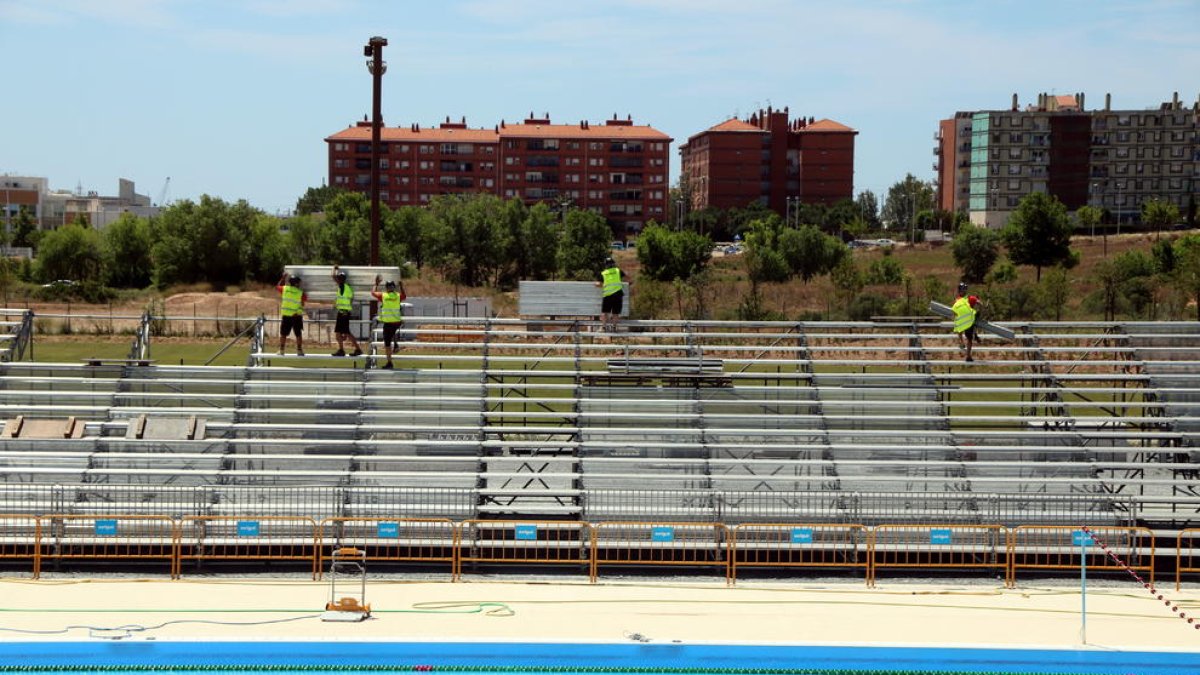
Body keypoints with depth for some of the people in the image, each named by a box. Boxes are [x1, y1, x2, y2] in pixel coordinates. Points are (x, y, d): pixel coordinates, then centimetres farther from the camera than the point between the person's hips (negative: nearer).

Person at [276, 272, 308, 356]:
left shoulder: (284, 289, -2)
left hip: (286, 315, 1)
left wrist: (283, 278, 24)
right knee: (298, 334, 7)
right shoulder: (300, 293, -9)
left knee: (283, 334, 10)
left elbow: (277, 286, 16)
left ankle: (281, 350, 10)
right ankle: (299, 350, 6)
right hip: (297, 316, -1)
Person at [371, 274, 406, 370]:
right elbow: (404, 295, 26)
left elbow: (373, 292, 16)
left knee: (387, 343, 3)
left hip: (387, 323, -3)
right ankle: (395, 344, 25)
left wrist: (376, 284, 29)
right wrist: (402, 287, 33)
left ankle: (389, 363, 3)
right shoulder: (398, 296, 2)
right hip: (397, 322, 3)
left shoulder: (383, 295, -2)